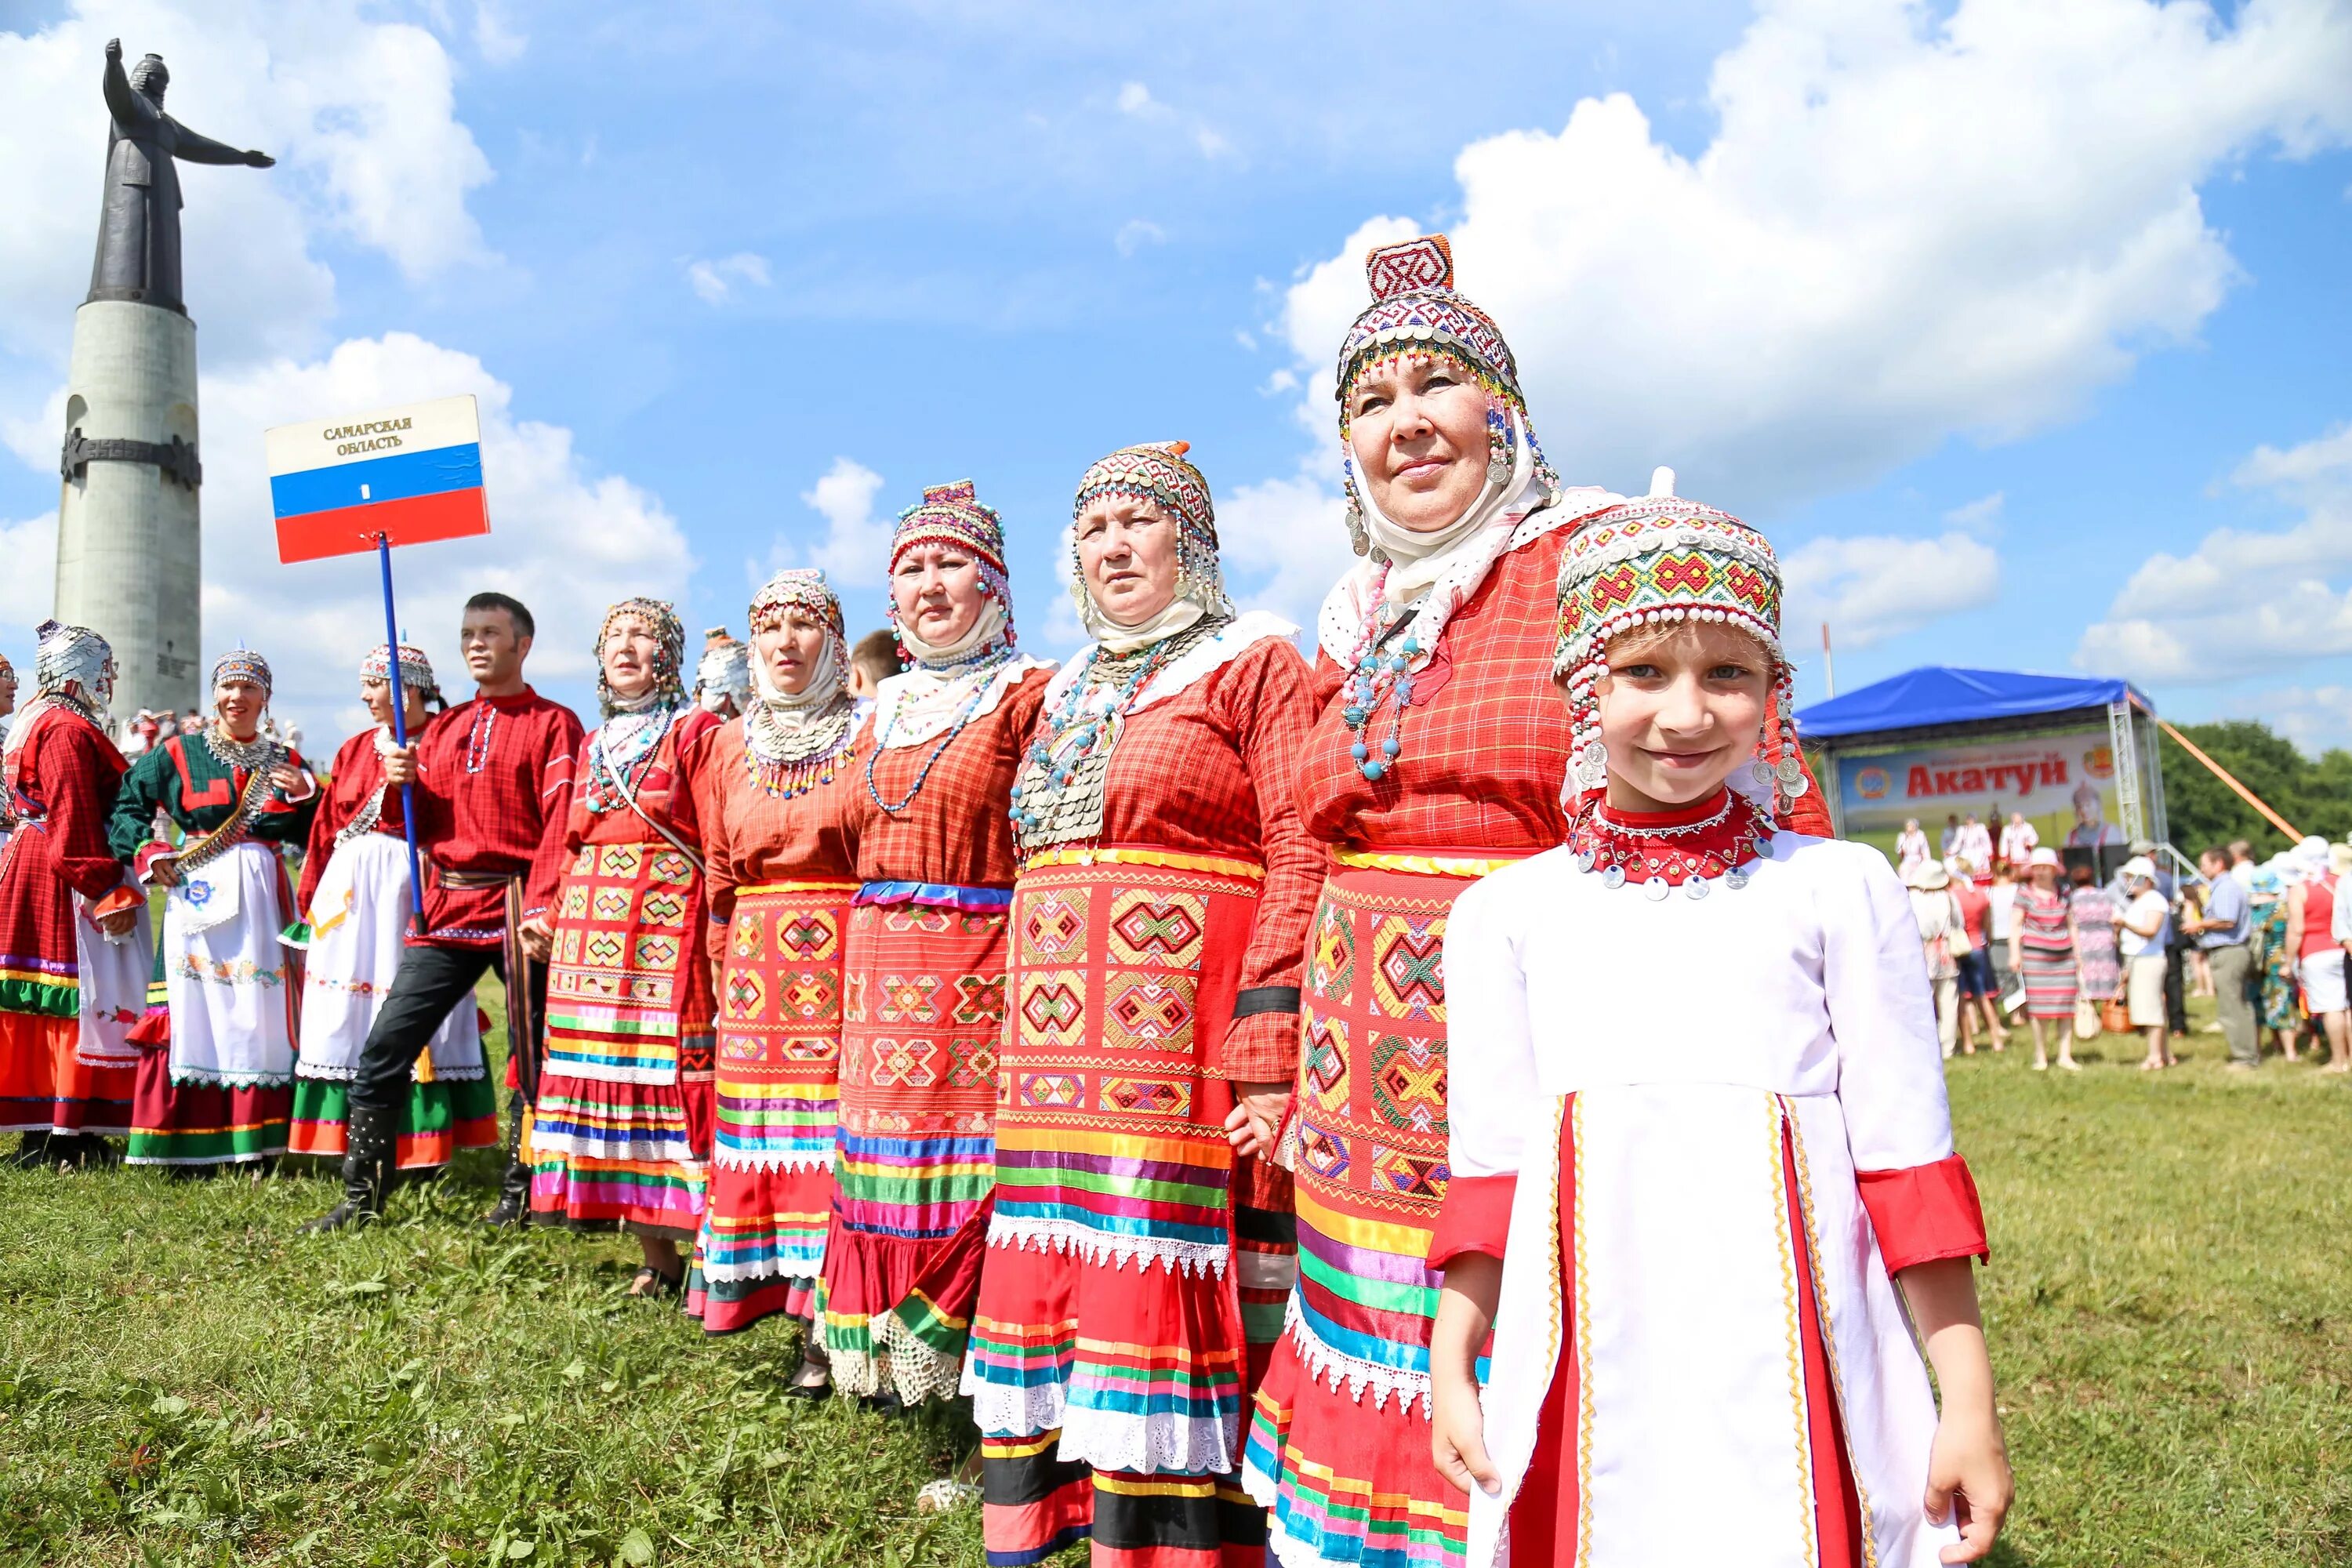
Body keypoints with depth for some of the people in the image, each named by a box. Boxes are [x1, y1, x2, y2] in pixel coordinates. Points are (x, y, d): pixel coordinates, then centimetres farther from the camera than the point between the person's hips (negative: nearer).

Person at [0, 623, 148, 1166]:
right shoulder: (70, 730, -15)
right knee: (78, 995, -6)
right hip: (66, 880, -11)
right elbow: (76, 819, -22)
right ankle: (64, 1137, -3)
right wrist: (106, 893, -22)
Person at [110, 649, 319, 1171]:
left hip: (263, 900, 2)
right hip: (199, 896, -1)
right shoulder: (178, 753, 6)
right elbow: (126, 806, 12)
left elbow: (312, 836, 11)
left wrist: (306, 795, -6)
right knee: (195, 1009, -2)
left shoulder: (286, 762, 12)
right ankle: (190, 1146, 6)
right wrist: (147, 852, -2)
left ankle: (260, 1143, 7)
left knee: (261, 1015, 0)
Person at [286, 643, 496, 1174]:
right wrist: (310, 898, 12)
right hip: (349, 890, 6)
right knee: (347, 1013, 7)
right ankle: (355, 1145, 16)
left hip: (415, 890, -6)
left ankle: (420, 1151, 6)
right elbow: (326, 826, 14)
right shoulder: (354, 749, 14)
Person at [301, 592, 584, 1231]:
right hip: (446, 908, 6)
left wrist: (542, 907, -22)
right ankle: (362, 1197, 12)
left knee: (530, 1061, 4)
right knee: (385, 1050, 2)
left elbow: (561, 825, -12)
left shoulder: (553, 724, -3)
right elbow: (425, 826, 16)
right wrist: (404, 784, -5)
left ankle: (519, 1197, 17)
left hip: (516, 910, -5)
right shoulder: (443, 727, 16)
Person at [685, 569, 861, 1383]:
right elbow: (719, 878, 15)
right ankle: (813, 1326, 12)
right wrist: (725, 973, 11)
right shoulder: (731, 746, 12)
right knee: (768, 1132, 2)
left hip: (851, 958, -3)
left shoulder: (868, 736, 1)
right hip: (758, 968, 4)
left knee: (841, 1126, -4)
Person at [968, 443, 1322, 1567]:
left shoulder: (1254, 662, -1)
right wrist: (1021, 1053, 18)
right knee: (1053, 1290, 10)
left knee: (1166, 1296, -5)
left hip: (1185, 1044, -7)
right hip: (1059, 1060, 7)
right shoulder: (1070, 691, 21)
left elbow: (1304, 856, -10)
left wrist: (1268, 1051, -18)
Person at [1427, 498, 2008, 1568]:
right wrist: (1450, 1371, 7)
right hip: (1591, 1371, 1)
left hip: (1788, 1357, -1)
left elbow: (1907, 1163, 2)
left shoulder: (1837, 890, 0)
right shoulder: (1506, 911, 3)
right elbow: (1488, 1169, 7)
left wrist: (1968, 1403, 1)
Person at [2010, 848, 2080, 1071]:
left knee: (2066, 1006, 1)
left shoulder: (2064, 894, 11)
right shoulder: (2025, 893, 1)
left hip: (2064, 956, 3)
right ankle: (2040, 1057, 5)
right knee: (2038, 1006, -3)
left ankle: (2065, 1056, 6)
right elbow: (2016, 925, 0)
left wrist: (2077, 954, 16)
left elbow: (2071, 925, 18)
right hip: (2035, 954, -3)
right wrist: (2014, 953, -8)